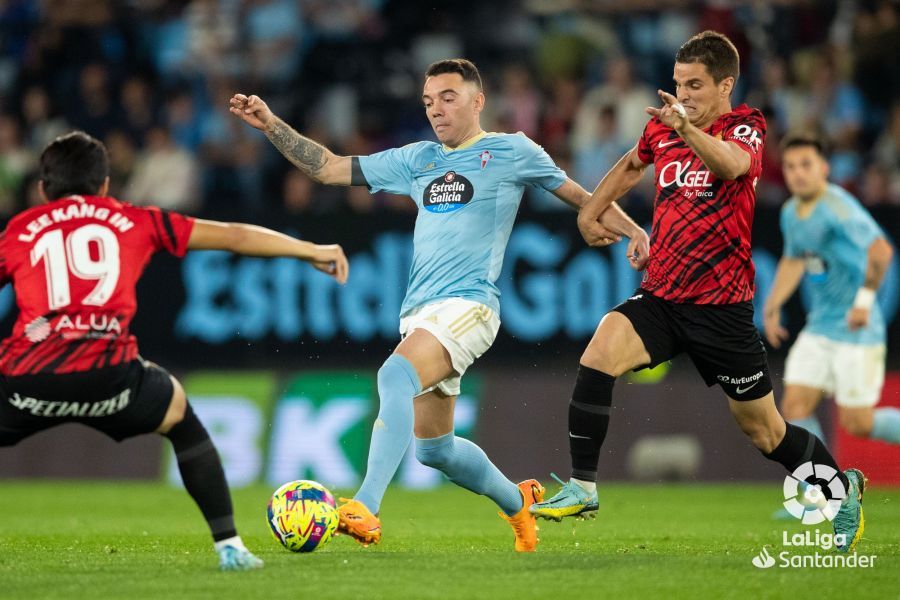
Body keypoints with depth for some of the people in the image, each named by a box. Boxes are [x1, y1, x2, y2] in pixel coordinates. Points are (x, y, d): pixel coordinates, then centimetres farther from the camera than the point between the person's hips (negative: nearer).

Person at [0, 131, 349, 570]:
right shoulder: (132, 221, 22)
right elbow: (233, 236, 28)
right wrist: (311, 251, 38)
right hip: (107, 374, 0)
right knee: (179, 417, 30)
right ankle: (229, 546, 23)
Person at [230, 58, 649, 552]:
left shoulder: (511, 151, 5)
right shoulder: (417, 159, 18)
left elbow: (580, 197, 11)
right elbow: (329, 168, 19)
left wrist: (633, 231, -2)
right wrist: (271, 125, 9)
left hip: (468, 303, -7)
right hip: (420, 310, 7)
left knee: (396, 375, -33)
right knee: (433, 447, 12)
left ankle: (365, 510, -44)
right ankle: (517, 501, 38)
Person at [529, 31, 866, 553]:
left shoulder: (745, 126, -10)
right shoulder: (662, 128, 5)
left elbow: (732, 163, -36)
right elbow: (632, 165, 29)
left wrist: (687, 131, -54)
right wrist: (591, 211, 24)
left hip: (722, 308, -4)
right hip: (660, 296, 4)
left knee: (764, 431, 6)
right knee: (598, 357, -24)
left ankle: (843, 486, 32)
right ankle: (582, 489, -16)